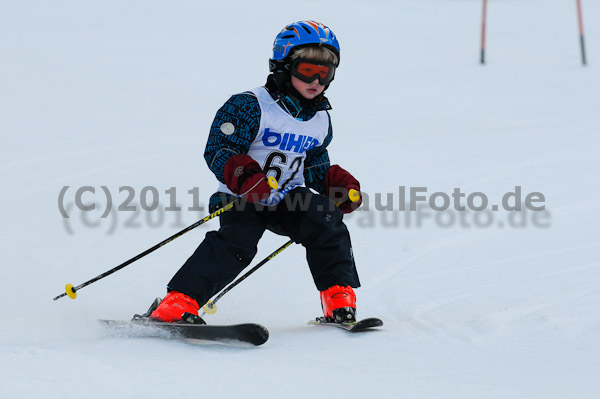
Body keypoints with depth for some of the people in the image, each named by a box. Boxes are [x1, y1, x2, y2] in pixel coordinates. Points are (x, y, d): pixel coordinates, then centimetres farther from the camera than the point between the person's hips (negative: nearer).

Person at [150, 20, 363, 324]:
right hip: (241, 200, -5)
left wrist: (340, 183, 5)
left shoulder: (320, 120, 10)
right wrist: (243, 175, -36)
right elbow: (218, 150, -18)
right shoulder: (250, 106, -12)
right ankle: (180, 302, -30)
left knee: (328, 224, -18)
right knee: (236, 242, -29)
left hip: (289, 198, 5)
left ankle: (338, 299, -5)